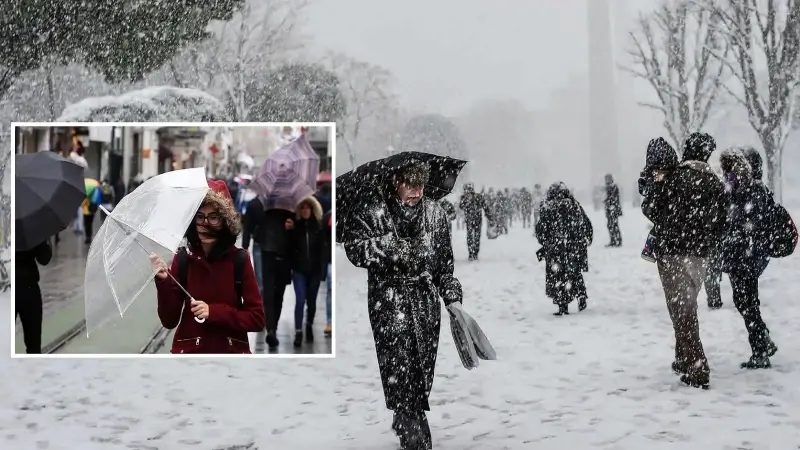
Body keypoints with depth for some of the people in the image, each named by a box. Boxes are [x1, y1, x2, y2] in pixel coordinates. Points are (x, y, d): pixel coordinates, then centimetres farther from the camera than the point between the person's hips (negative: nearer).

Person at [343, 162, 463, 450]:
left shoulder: (434, 212, 7)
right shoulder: (371, 211, -4)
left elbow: (445, 258, 14)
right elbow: (354, 250, -11)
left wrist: (452, 295, 10)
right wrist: (389, 245, -25)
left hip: (426, 299, 4)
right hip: (388, 299, -3)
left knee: (423, 367, 6)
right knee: (399, 366, -11)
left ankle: (405, 421, 26)